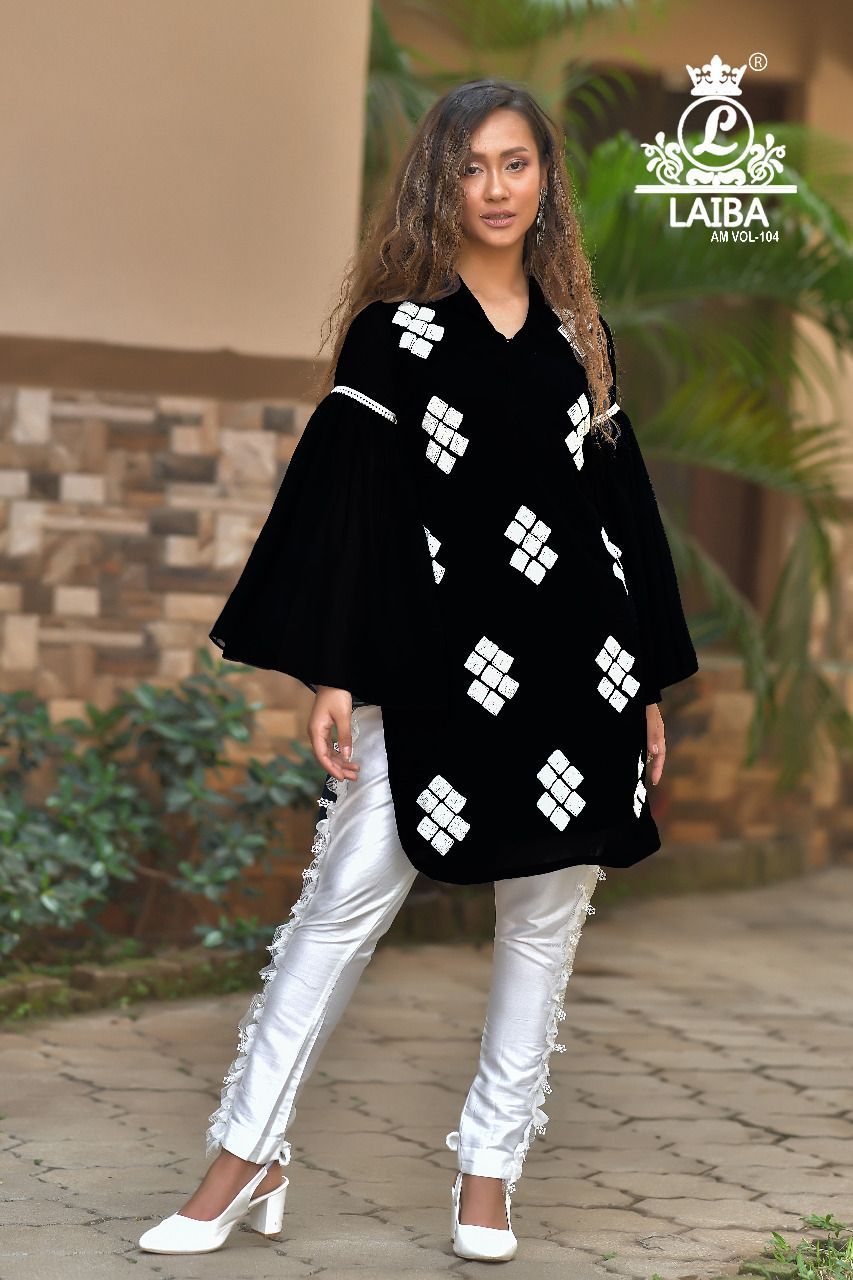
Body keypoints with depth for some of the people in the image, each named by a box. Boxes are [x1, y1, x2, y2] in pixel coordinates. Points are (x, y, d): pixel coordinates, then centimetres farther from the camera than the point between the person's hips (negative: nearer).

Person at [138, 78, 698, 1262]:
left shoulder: (578, 335, 12)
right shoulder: (397, 328, 1)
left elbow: (623, 502, 15)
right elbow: (348, 497, -3)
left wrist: (648, 686, 13)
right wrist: (334, 673, -11)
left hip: (576, 668, 4)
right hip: (436, 667, -4)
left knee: (548, 916, 5)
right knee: (343, 901, -7)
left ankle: (489, 1169, 16)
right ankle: (247, 1159, 1)